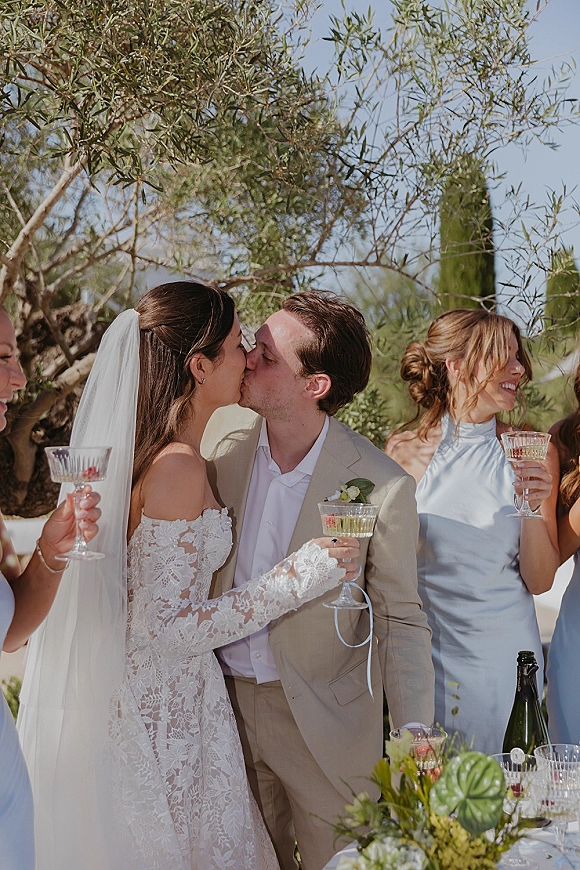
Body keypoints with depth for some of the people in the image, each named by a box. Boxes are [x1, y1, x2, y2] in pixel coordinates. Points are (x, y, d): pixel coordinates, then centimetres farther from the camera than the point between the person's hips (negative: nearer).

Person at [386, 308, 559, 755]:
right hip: (423, 653, 0)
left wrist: (535, 508, -16)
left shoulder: (531, 454, -4)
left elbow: (540, 582, -2)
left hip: (504, 652, 1)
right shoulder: (405, 451, -5)